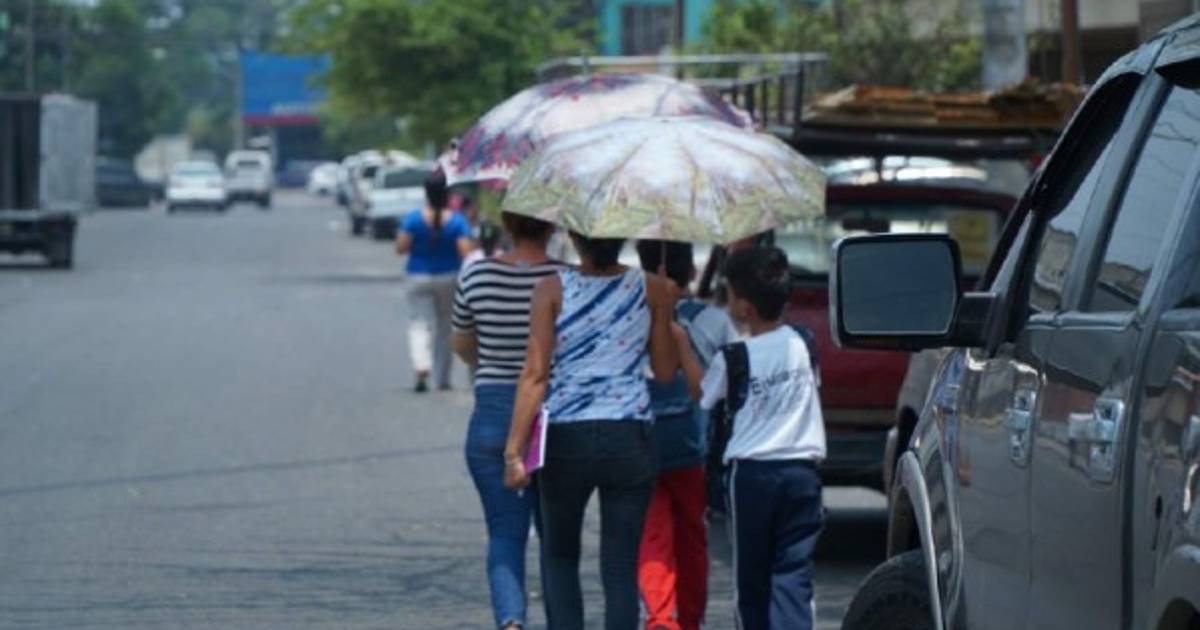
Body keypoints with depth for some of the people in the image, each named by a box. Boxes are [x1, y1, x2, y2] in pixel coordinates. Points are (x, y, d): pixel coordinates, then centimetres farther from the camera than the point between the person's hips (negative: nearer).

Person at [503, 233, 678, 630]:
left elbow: (535, 374, -9)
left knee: (558, 554, 19)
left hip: (566, 438, 0)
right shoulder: (652, 290, -1)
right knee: (621, 567, 4)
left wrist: (515, 449, -9)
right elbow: (666, 371, 5)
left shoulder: (553, 290, -4)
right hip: (629, 437, 0)